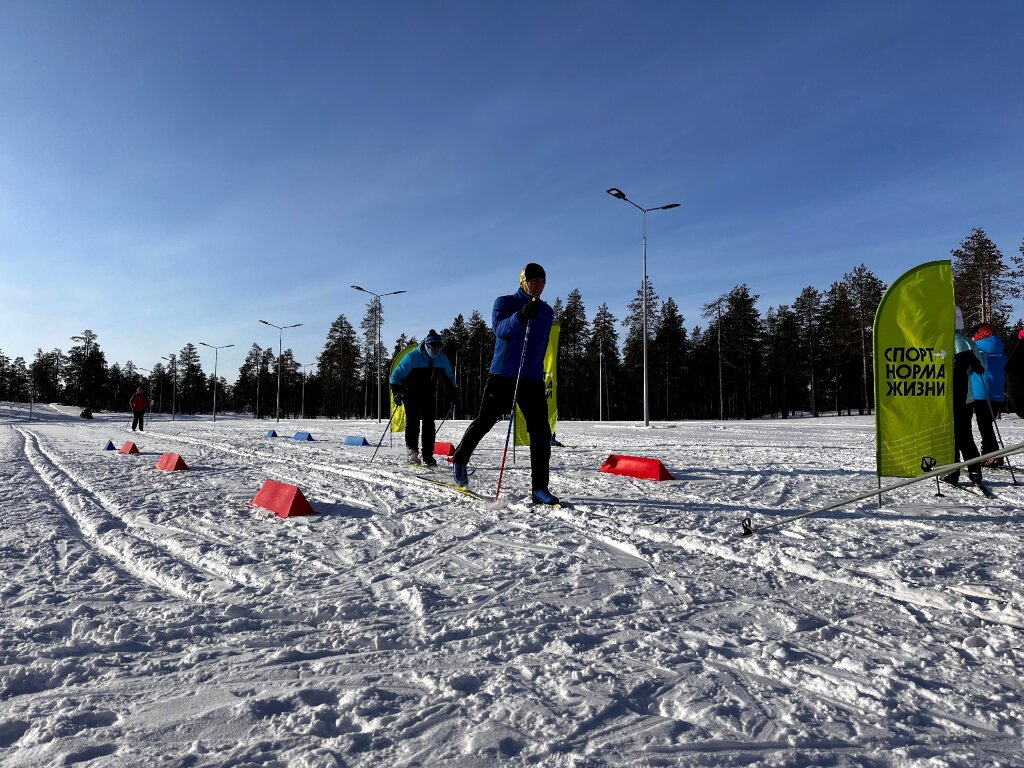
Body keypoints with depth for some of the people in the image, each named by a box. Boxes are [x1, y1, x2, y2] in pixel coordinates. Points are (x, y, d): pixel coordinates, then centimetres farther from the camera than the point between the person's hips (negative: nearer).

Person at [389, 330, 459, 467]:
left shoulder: (442, 359, -4)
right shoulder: (412, 357, -19)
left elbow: (449, 378, 13)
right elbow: (396, 376, -15)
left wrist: (453, 394, 9)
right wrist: (396, 392, -26)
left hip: (429, 394, 4)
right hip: (411, 393, -4)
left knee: (429, 423, -4)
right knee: (413, 420, -18)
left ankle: (428, 455, 0)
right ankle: (412, 450, -8)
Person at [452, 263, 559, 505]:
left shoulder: (547, 312, 15)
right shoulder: (504, 302, 1)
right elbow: (500, 329, -18)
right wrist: (521, 315, -35)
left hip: (533, 379, 4)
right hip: (502, 375, -4)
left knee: (541, 432, -6)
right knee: (484, 421, 4)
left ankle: (540, 488, -3)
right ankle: (459, 460, 30)